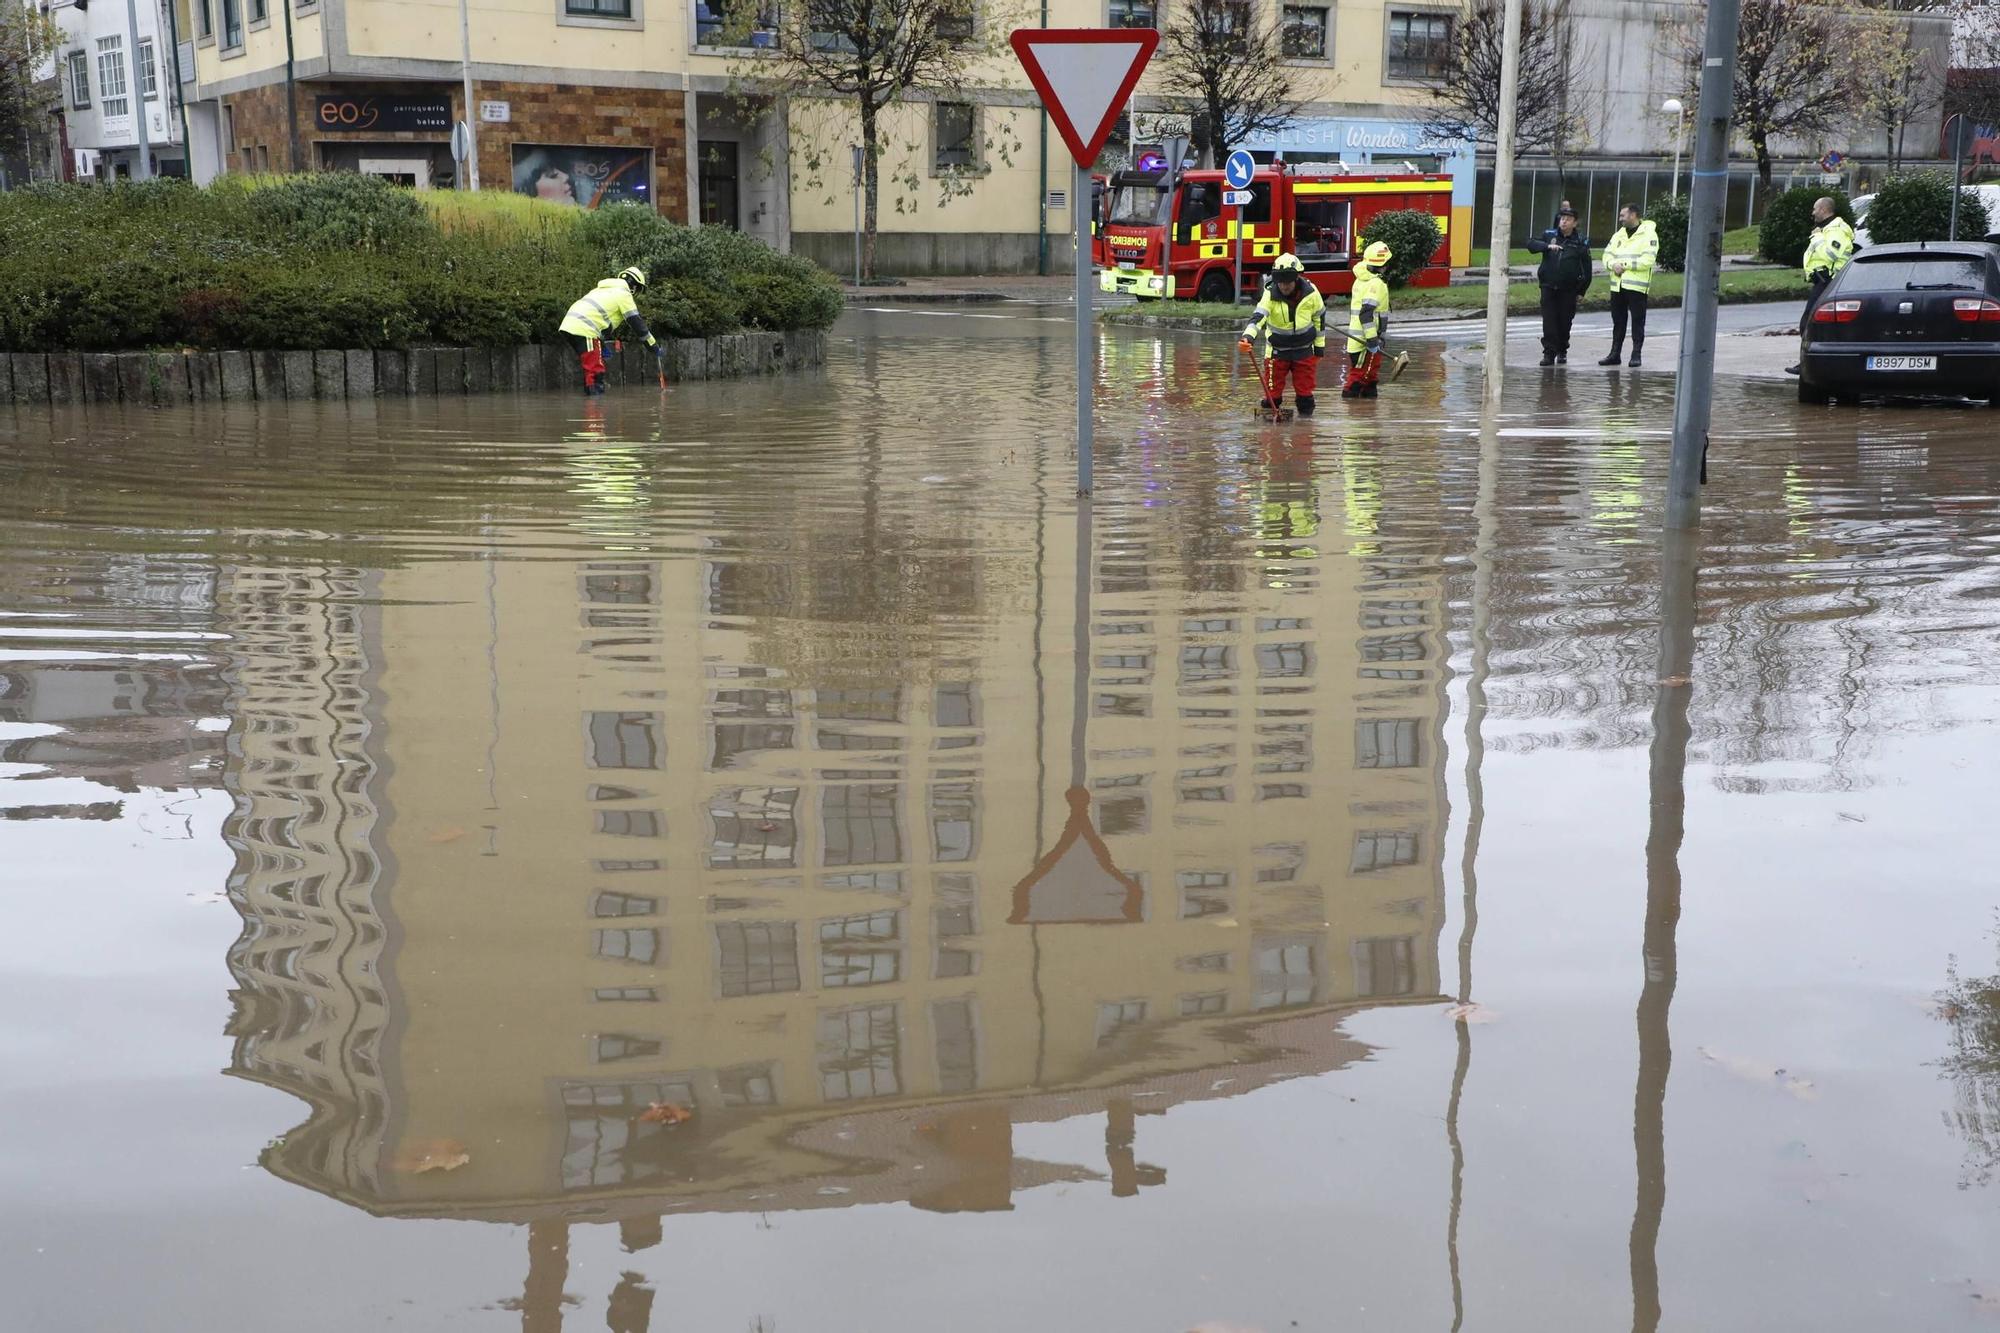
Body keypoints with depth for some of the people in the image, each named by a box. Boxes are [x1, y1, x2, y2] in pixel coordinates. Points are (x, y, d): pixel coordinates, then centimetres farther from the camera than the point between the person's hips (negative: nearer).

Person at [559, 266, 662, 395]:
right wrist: (655, 347, 6)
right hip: (584, 331, -9)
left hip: (568, 325, 9)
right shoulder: (624, 294, 3)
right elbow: (636, 324, 1)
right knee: (595, 370, -9)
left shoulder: (603, 289, 29)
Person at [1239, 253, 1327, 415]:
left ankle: (1305, 410, 21)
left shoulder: (1311, 293, -12)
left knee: (1305, 384, 7)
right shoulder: (1270, 294, -18)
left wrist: (1320, 344, 7)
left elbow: (1319, 317, 2)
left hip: (1304, 348, 1)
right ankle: (1270, 411, 14)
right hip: (1278, 349, -1)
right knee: (1273, 386, 0)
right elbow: (1259, 316, -33)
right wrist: (1249, 335, -52)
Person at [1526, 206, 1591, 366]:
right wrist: (1547, 246, -20)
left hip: (1568, 290, -1)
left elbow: (1586, 269, 5)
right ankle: (1549, 353, -3)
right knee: (1549, 322, -5)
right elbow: (1531, 244, -3)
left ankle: (1562, 352, 20)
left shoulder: (1581, 243, 3)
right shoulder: (1549, 236, 8)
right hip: (1548, 287, 1)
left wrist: (1582, 291, 2)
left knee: (1565, 322, 5)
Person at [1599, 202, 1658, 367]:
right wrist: (1613, 265, -10)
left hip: (1637, 286, -6)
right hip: (1617, 285, 6)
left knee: (1637, 321, -1)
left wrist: (1624, 264, -17)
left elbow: (1647, 260, -16)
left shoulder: (1648, 234, -6)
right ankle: (1615, 353, 16)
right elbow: (1607, 255, 12)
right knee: (1618, 321, 11)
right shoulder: (1618, 234, 17)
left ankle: (1636, 354, 3)